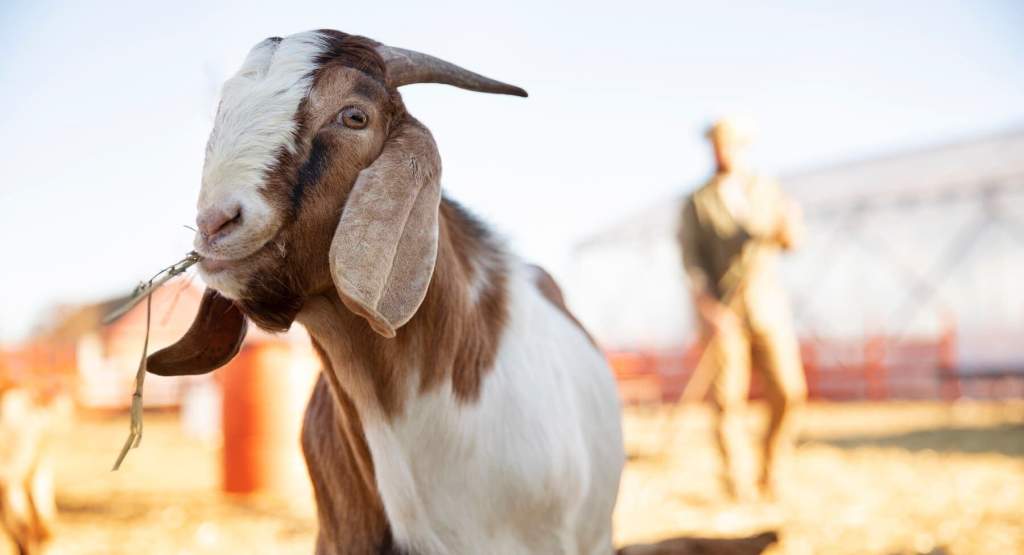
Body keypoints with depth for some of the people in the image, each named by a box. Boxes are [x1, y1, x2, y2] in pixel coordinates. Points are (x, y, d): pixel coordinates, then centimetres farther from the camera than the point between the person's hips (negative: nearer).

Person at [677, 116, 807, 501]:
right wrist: (706, 304, -17)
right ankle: (737, 483, 3)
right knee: (729, 397, -6)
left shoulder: (767, 191, 13)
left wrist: (790, 224, -19)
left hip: (767, 305, 2)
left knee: (789, 392, -5)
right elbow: (691, 259, -2)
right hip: (722, 311, -2)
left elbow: (790, 242, 5)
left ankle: (771, 476, 12)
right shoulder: (697, 203, 5)